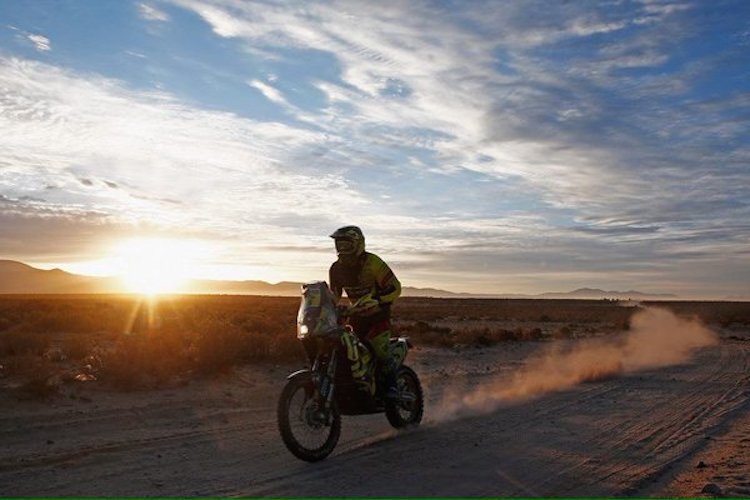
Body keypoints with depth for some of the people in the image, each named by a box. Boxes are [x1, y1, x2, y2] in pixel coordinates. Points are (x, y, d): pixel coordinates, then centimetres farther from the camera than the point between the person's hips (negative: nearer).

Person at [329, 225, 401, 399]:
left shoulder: (372, 262, -18)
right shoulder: (336, 269, 1)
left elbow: (395, 287, -19)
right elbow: (334, 295, 15)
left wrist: (377, 300, -32)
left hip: (378, 313, -6)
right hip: (357, 315, 6)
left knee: (380, 348, -21)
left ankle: (392, 385, -6)